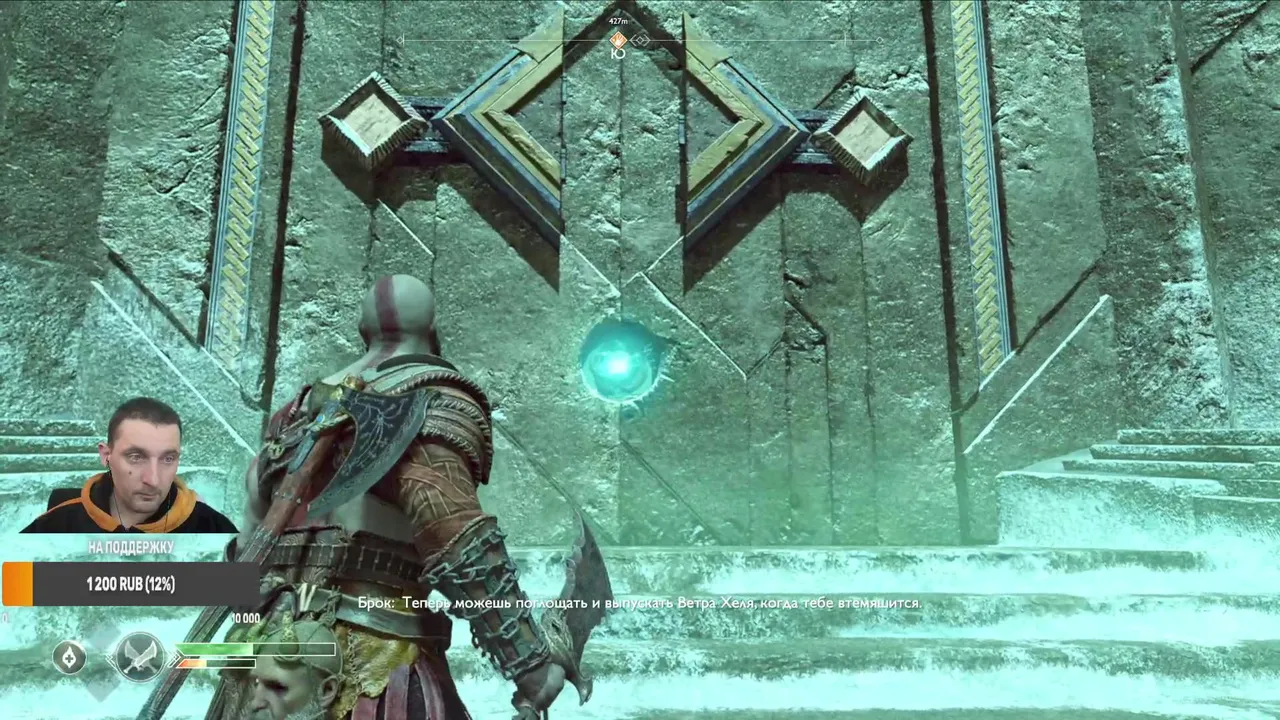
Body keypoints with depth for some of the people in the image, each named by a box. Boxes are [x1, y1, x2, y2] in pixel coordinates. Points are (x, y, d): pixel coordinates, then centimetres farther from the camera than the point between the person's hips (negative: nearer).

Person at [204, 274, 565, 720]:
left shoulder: (303, 410, 17)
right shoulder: (433, 399, -6)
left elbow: (250, 546, 20)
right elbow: (456, 538, -21)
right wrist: (532, 662, -19)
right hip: (368, 673, -7)